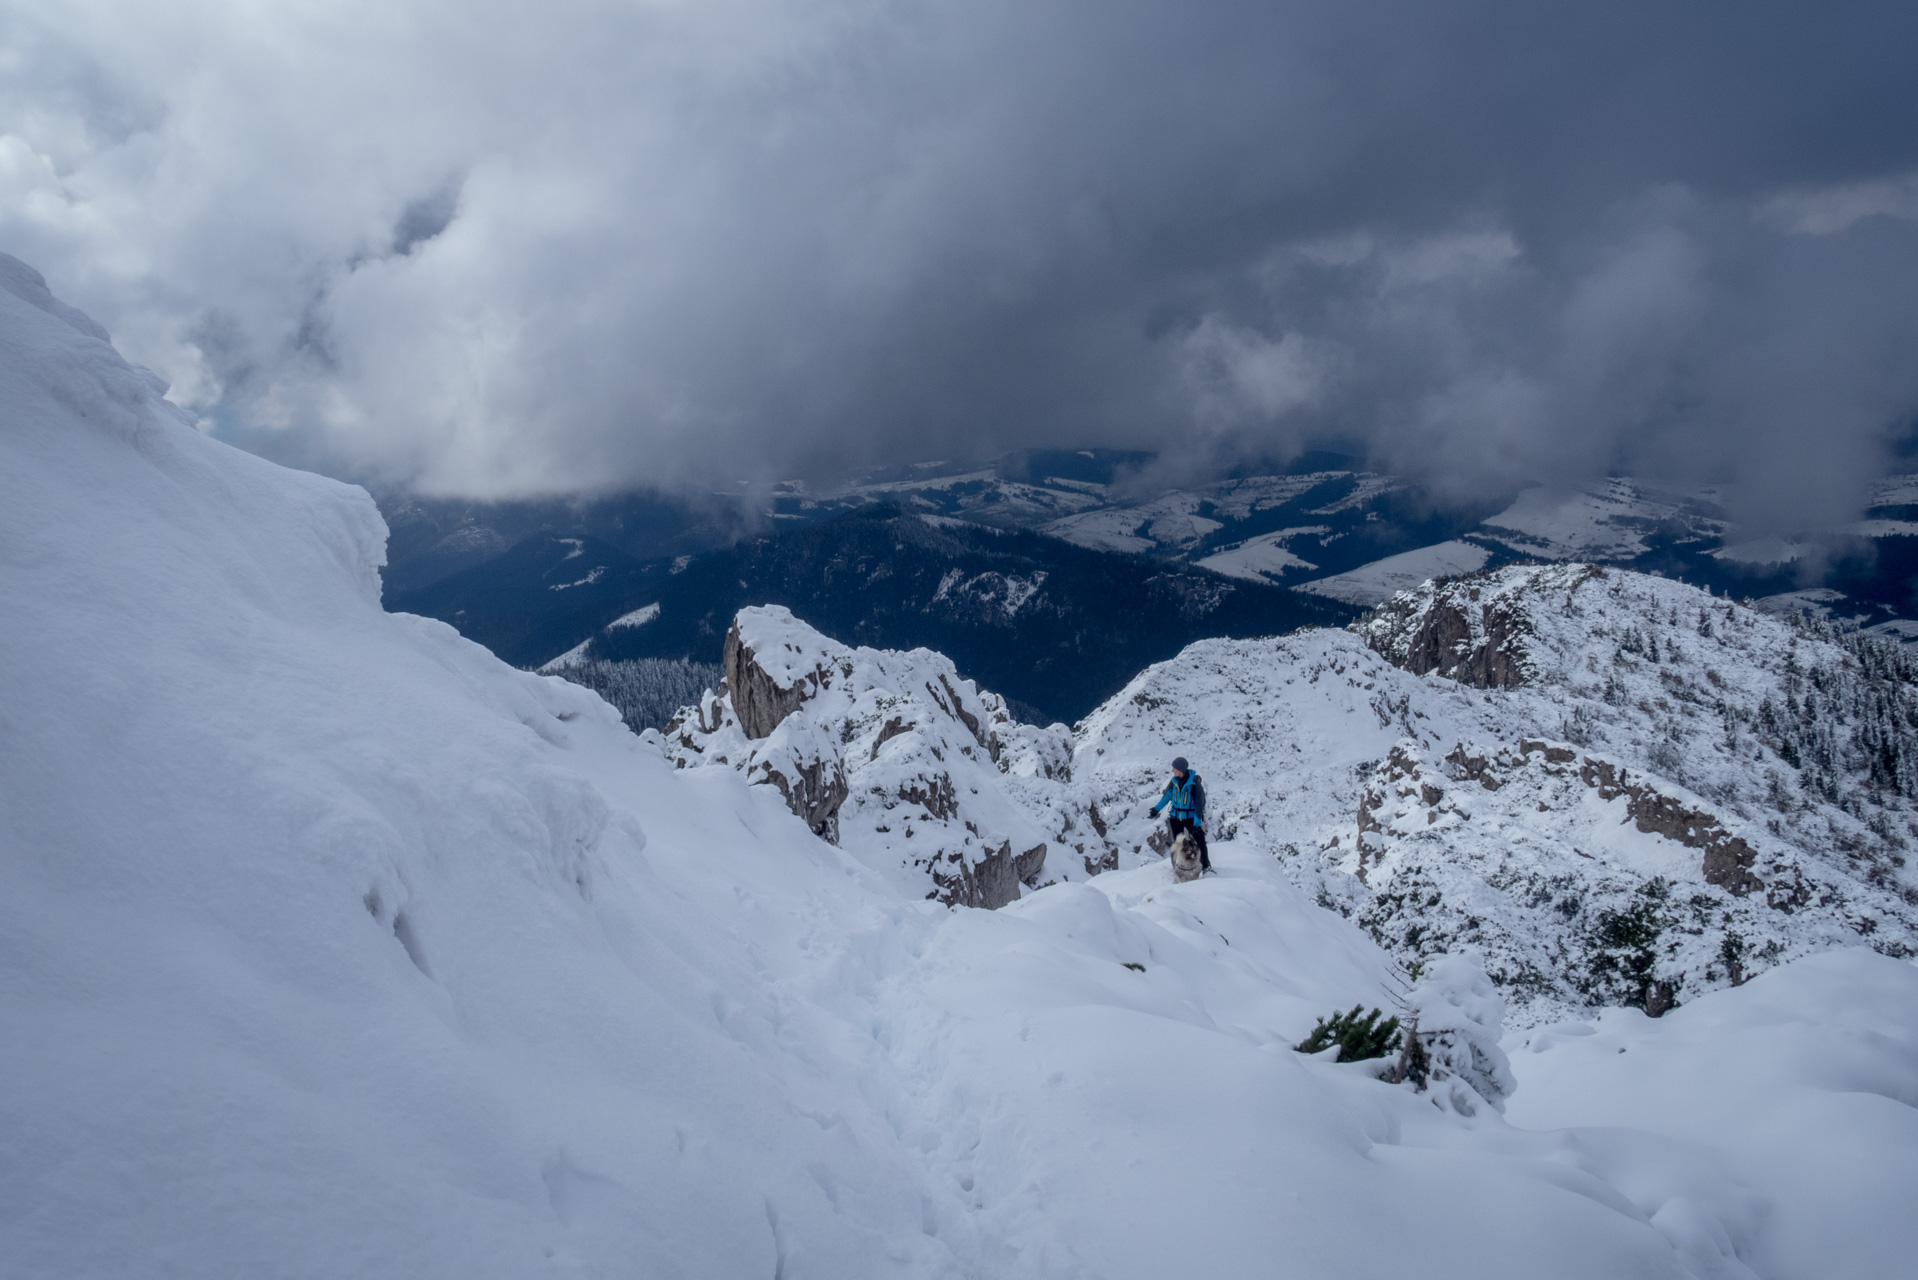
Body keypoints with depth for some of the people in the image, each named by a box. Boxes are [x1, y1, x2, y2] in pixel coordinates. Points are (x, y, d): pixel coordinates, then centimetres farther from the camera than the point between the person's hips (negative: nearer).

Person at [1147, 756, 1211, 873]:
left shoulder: (1195, 782, -19)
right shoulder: (1174, 781, -4)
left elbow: (1199, 804, -20)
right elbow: (1167, 796, 13)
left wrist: (1197, 823, -25)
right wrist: (1157, 809, 18)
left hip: (1191, 817, -4)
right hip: (1175, 817, 4)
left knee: (1200, 840, -10)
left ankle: (1206, 865, 6)